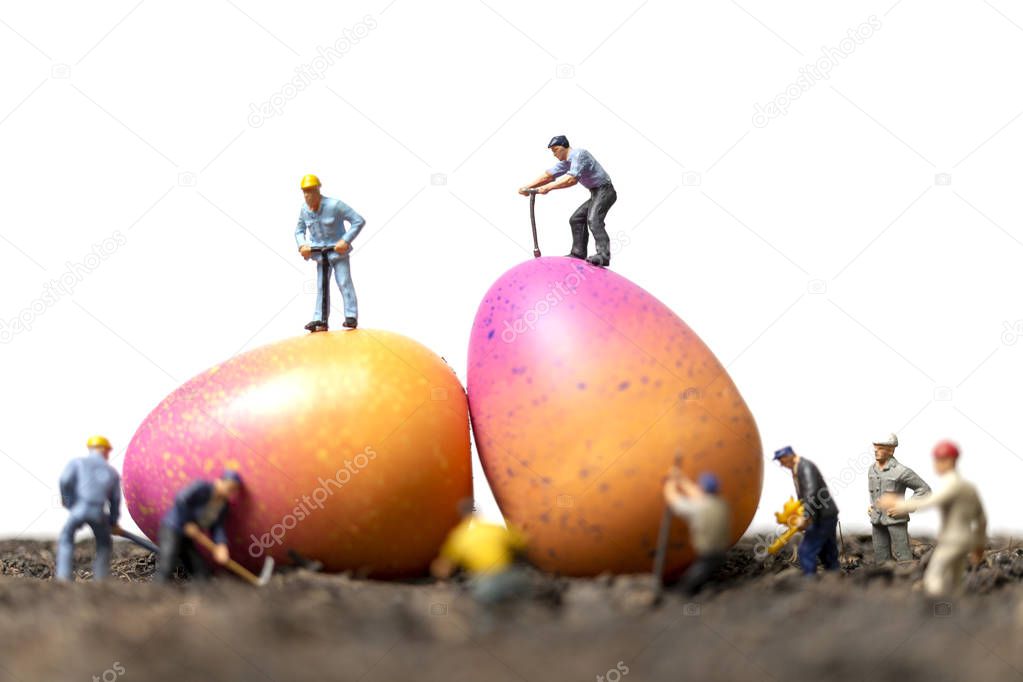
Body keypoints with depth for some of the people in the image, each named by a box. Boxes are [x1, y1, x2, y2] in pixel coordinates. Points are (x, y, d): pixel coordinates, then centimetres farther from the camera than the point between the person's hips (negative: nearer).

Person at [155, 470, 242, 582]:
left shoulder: (223, 505, 5)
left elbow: (217, 527, -4)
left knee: (202, 574, 2)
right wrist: (188, 523, -23)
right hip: (172, 528, -8)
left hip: (188, 538, 9)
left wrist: (221, 545, -23)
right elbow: (180, 499, -28)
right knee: (166, 568, -19)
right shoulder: (202, 488, -19)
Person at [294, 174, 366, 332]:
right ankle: (320, 320, 7)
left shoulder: (334, 205, -19)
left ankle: (351, 316, -12)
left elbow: (359, 221, -18)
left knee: (344, 282, -13)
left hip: (338, 251, -5)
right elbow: (299, 230, 16)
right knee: (321, 287, 5)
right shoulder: (305, 210, -3)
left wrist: (345, 241, -24)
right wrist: (301, 245, -4)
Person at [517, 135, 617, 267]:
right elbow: (548, 175, 14)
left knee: (593, 220, -28)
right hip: (596, 193, 11)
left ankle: (603, 256, -40)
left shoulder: (579, 155, -18)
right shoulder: (565, 161, 13)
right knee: (576, 220, 15)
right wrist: (528, 187, 5)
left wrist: (548, 187, -29)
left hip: (604, 191, -11)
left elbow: (571, 179, -29)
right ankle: (578, 253, 18)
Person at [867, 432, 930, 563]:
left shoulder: (901, 471, -12)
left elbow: (924, 489, -8)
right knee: (881, 559, 7)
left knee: (903, 557, -6)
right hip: (877, 521, 6)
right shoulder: (872, 469, 9)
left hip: (896, 519, -6)